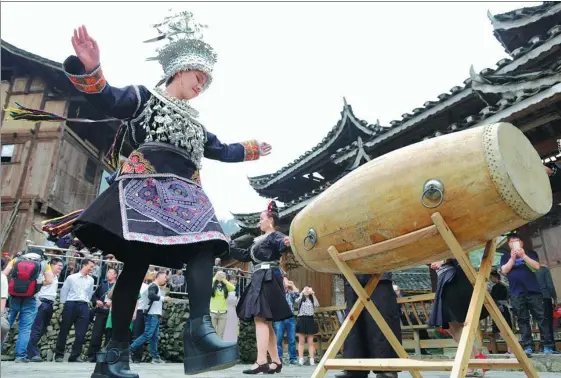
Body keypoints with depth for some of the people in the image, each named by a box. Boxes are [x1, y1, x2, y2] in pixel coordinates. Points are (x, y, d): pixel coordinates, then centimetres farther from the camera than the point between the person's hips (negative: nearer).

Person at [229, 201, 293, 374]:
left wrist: (286, 242, -51)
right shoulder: (259, 240, 22)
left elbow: (282, 243, -28)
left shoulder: (274, 235, -5)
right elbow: (246, 256, 31)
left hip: (267, 279, -9)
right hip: (260, 280, 9)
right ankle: (276, 361, 13)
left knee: (260, 318, -16)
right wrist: (230, 246, 35)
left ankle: (261, 361, -17)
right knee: (266, 322, 8)